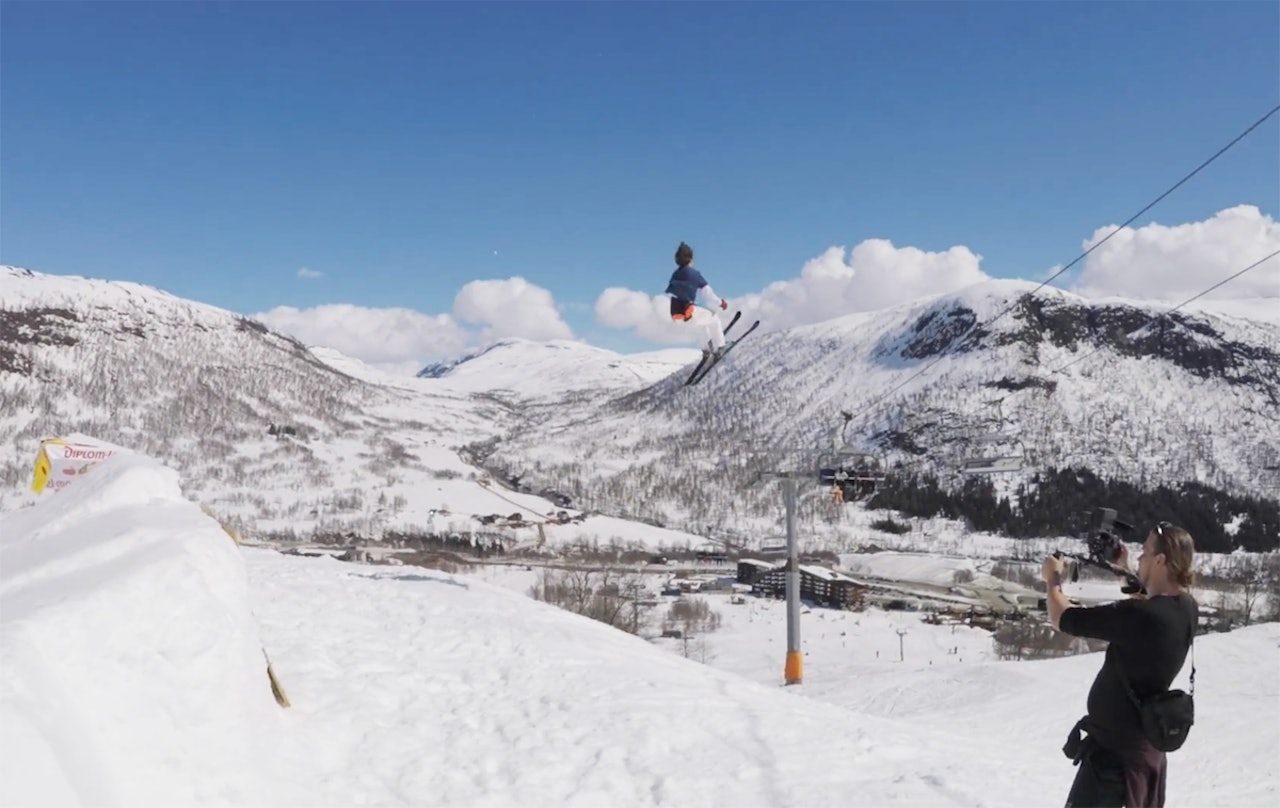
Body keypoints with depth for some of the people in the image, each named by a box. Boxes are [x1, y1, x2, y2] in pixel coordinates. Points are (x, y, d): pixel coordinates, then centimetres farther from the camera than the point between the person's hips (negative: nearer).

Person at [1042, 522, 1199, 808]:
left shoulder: (1136, 615, -31)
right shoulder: (1186, 609, -5)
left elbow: (1062, 619, -21)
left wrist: (1053, 579, -3)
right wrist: (1124, 571, 14)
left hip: (1115, 747, -8)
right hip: (1148, 742, 9)